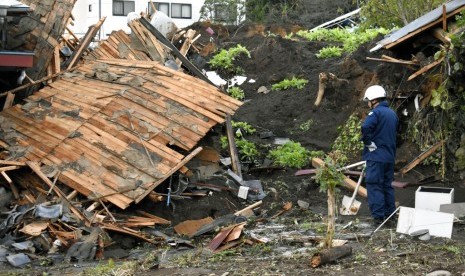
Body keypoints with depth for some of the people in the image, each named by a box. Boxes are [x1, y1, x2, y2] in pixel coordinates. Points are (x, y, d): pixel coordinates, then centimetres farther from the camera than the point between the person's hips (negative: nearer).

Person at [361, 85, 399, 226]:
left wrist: (368, 142, -17)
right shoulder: (392, 113, 14)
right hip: (390, 156, 8)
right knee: (387, 185, 15)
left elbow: (365, 127, -31)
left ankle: (378, 217, -7)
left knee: (374, 186, -5)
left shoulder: (376, 112, -13)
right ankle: (390, 214, 19)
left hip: (376, 156, -8)